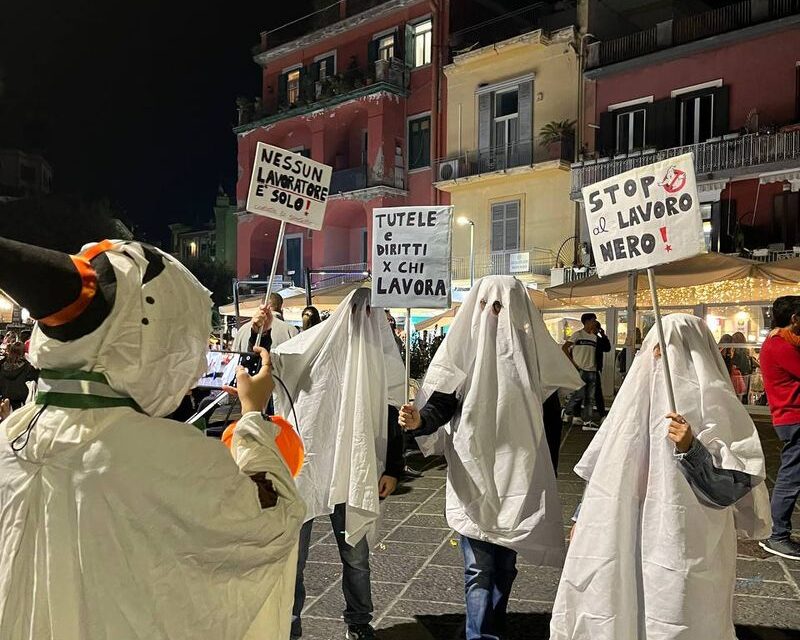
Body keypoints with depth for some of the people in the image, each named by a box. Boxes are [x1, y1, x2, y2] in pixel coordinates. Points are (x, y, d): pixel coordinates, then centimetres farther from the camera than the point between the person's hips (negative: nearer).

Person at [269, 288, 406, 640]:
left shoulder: (384, 358, 2)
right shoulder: (316, 342, 2)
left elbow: (393, 417, 3)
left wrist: (393, 469, -1)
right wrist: (262, 333, -15)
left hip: (352, 472, 0)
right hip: (302, 464, 0)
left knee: (355, 554, 13)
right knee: (292, 553, 9)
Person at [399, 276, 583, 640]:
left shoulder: (531, 350, 3)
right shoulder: (463, 348, -5)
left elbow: (550, 413, 7)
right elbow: (440, 405, -7)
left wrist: (546, 482, 6)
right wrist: (418, 420, -31)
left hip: (516, 479, 3)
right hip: (473, 477, -3)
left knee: (505, 566, 16)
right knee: (480, 569, -3)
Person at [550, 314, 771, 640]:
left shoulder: (712, 401, -7)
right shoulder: (639, 392, 11)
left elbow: (740, 478, -13)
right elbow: (604, 470, 16)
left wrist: (692, 449, -27)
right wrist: (585, 518, 17)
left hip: (681, 546, -5)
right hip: (624, 540, 6)